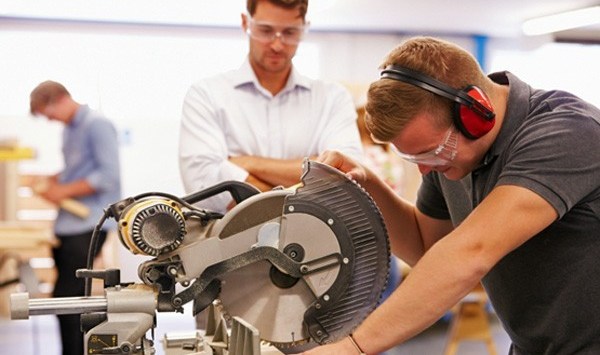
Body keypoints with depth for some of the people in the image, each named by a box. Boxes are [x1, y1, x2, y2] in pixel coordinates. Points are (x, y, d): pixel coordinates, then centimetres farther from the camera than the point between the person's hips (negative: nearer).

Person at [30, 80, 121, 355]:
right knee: (74, 297, 14)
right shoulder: (69, 129, 17)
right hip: (67, 225, 9)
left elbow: (109, 176, -17)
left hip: (87, 225, -9)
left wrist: (65, 191, -14)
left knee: (65, 298, -10)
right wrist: (53, 181, 7)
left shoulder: (97, 126, -10)